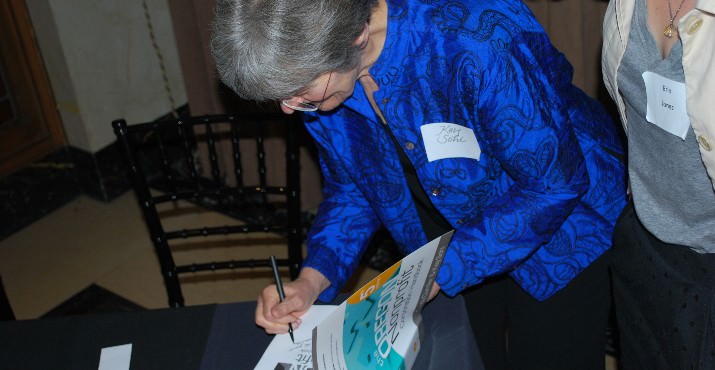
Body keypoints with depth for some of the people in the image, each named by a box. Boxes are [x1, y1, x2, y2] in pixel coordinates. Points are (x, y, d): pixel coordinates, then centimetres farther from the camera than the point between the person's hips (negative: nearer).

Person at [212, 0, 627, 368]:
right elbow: (351, 186, -2)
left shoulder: (475, 38, -37)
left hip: (559, 228, -4)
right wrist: (312, 280, -17)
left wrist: (439, 274, -29)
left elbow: (554, 184, -28)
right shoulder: (320, 70, -17)